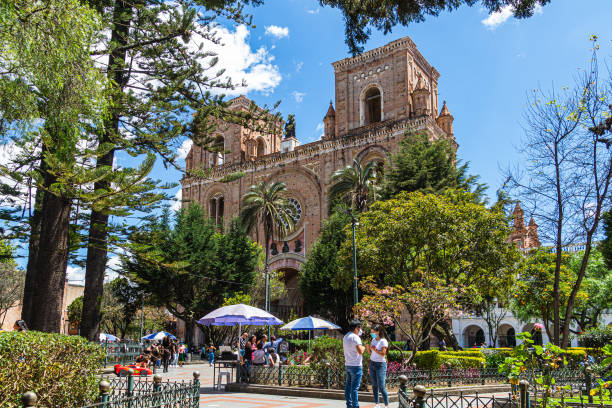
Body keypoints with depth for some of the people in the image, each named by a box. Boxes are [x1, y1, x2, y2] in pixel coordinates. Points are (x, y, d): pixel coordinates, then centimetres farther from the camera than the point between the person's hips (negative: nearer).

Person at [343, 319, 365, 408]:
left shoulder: (345, 337, 11)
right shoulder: (355, 337, -15)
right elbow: (360, 351, -24)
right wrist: (363, 347, 0)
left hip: (347, 365, 9)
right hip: (355, 366, -8)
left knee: (348, 386, 12)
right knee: (355, 387, -5)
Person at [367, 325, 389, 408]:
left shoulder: (383, 341, -10)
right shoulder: (373, 340, 11)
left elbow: (383, 353, -17)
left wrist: (374, 349, -16)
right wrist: (368, 347, -4)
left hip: (380, 365, -7)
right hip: (372, 364, 7)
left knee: (381, 387, -8)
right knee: (374, 385, 8)